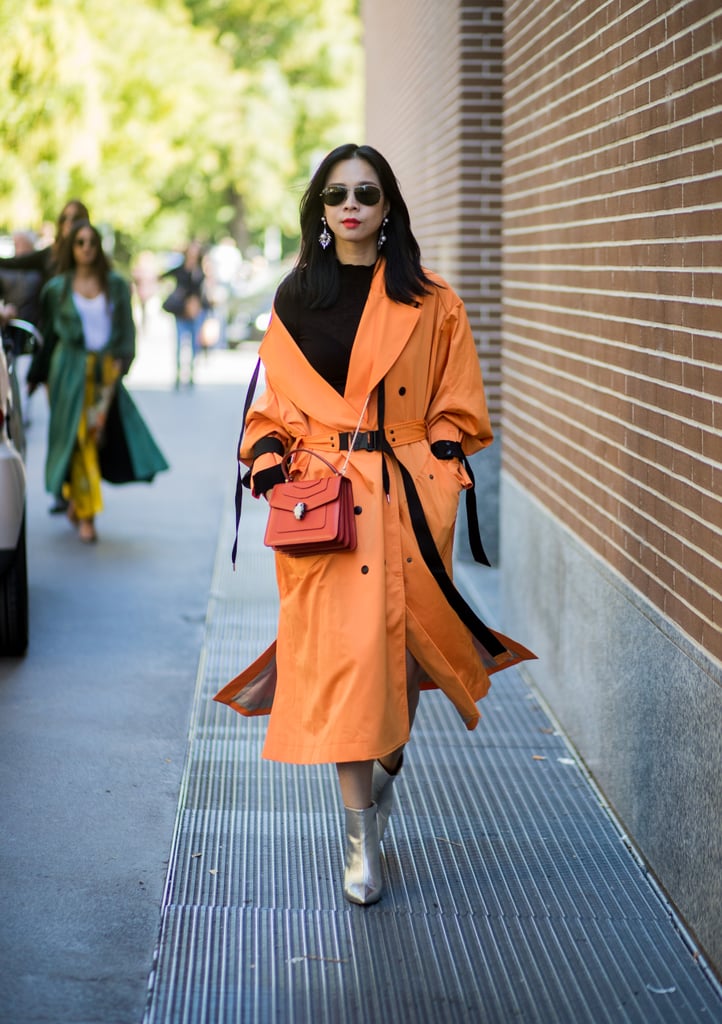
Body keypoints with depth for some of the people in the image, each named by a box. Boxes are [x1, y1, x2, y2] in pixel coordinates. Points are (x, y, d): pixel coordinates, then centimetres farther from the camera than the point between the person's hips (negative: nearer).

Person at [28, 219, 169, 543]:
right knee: (78, 438, -4)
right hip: (71, 369, -1)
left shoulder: (115, 284, 5)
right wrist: (40, 375, 13)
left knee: (100, 434, -3)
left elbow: (126, 326, 6)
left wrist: (121, 360, -6)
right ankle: (84, 515, 1)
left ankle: (76, 501, 18)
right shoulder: (57, 288, 3)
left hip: (106, 370, 2)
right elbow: (48, 334, 10)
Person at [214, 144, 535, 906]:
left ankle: (386, 768, 36)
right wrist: (271, 464, -2)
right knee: (340, 655, -4)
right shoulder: (294, 302, 9)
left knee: (399, 646, 4)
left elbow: (458, 412, 6)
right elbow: (273, 409, 13)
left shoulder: (430, 304, 4)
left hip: (406, 500, 0)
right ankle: (363, 837, 4)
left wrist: (436, 463, -8)